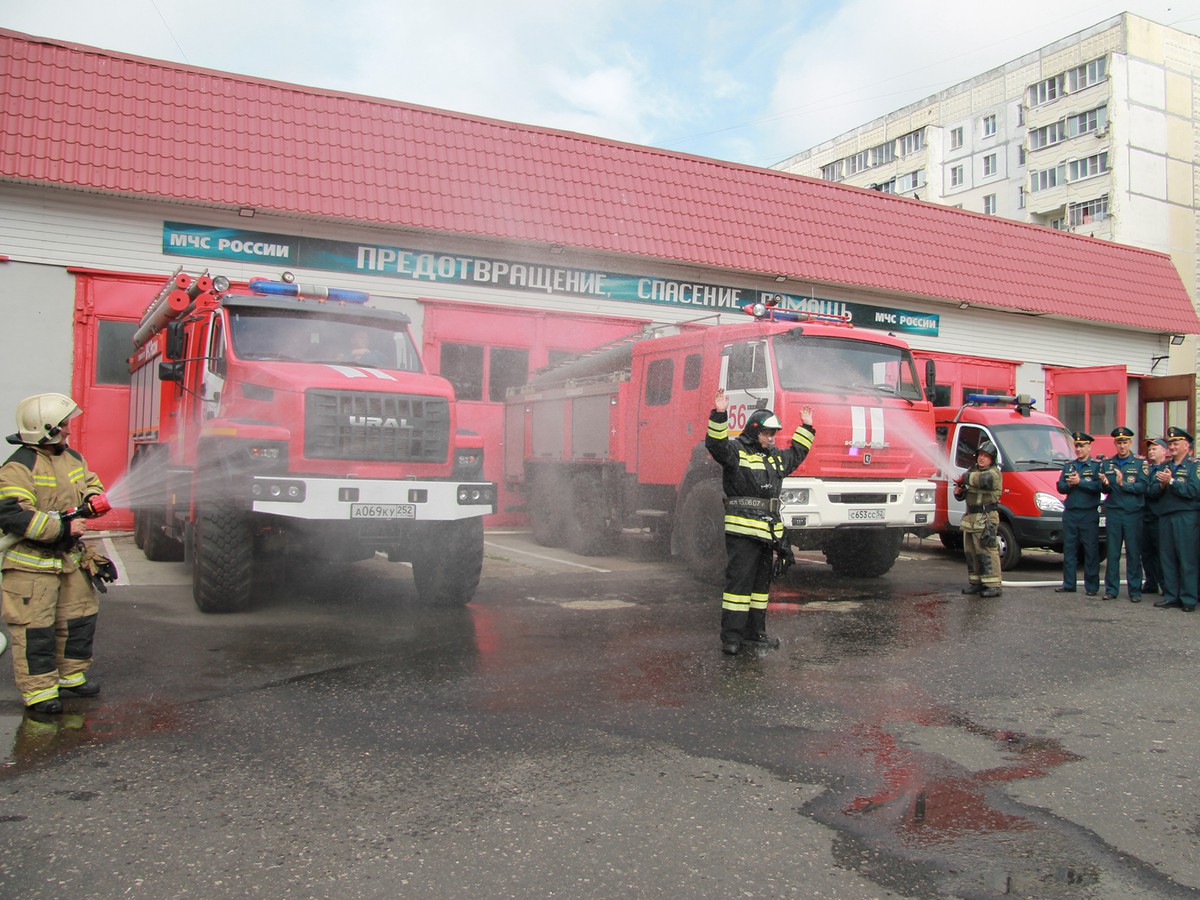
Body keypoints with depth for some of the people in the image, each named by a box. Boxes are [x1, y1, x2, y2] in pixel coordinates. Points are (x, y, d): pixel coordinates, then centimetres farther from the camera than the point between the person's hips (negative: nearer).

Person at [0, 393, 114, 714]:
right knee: (35, 627, -3)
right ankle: (38, 689, 6)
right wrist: (62, 528, -25)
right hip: (31, 562, -8)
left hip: (70, 556, 8)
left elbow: (91, 484, 22)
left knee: (79, 617, 15)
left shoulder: (72, 457, 8)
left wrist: (91, 501, -2)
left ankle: (72, 674, 30)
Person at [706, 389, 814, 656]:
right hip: (742, 531, -9)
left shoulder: (775, 456, 21)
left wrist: (806, 428, 38)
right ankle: (731, 636, -5)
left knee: (761, 582, 13)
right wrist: (719, 415, -33)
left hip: (768, 532, 9)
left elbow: (796, 455, 38)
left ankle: (754, 631, 23)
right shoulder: (736, 450, -4)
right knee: (739, 581, -9)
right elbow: (716, 444, -22)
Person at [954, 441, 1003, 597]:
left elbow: (985, 479, -30)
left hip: (985, 520, -8)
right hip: (970, 518, 8)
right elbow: (963, 496, 24)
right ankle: (975, 582, 20)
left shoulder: (994, 473, -5)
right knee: (971, 552, 12)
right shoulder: (972, 470, 19)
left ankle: (992, 585, -9)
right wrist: (958, 492, 0)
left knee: (987, 552, -10)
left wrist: (966, 477, -16)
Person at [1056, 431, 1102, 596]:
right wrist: (1069, 484, -9)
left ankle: (1092, 586, 6)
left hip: (1089, 514, -5)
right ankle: (1069, 584, 13)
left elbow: (1098, 486, -14)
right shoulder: (1068, 466, 16)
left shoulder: (1097, 466, 0)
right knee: (1069, 550, 7)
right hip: (1070, 514, 5)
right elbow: (1060, 487, 10)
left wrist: (1079, 481, -16)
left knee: (1091, 551, 0)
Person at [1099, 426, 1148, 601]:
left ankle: (1135, 591, 8)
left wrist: (1123, 484, -21)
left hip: (1134, 513, -2)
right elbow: (1103, 490, 8)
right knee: (1112, 553, 4)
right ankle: (1111, 589, 9)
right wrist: (1105, 484, -14)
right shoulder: (1106, 463, 11)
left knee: (1134, 553, 1)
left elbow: (1142, 487, -8)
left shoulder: (1141, 462, 2)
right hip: (1113, 513, 2)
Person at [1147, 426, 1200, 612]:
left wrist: (1171, 481, -15)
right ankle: (1171, 596, 12)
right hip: (1165, 517, 5)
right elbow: (1152, 490, 10)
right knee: (1167, 558, 6)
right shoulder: (1164, 466, 18)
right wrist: (1162, 484, -10)